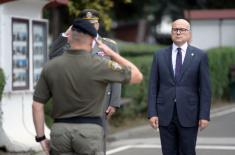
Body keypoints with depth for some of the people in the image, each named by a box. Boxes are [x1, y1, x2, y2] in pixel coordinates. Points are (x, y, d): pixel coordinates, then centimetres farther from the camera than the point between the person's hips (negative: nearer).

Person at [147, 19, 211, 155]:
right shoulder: (160, 55, 8)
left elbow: (205, 88, 0)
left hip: (188, 114, -2)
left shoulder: (200, 56, 3)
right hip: (165, 114, 2)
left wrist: (204, 115, -6)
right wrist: (152, 113, -2)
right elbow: (153, 87, 6)